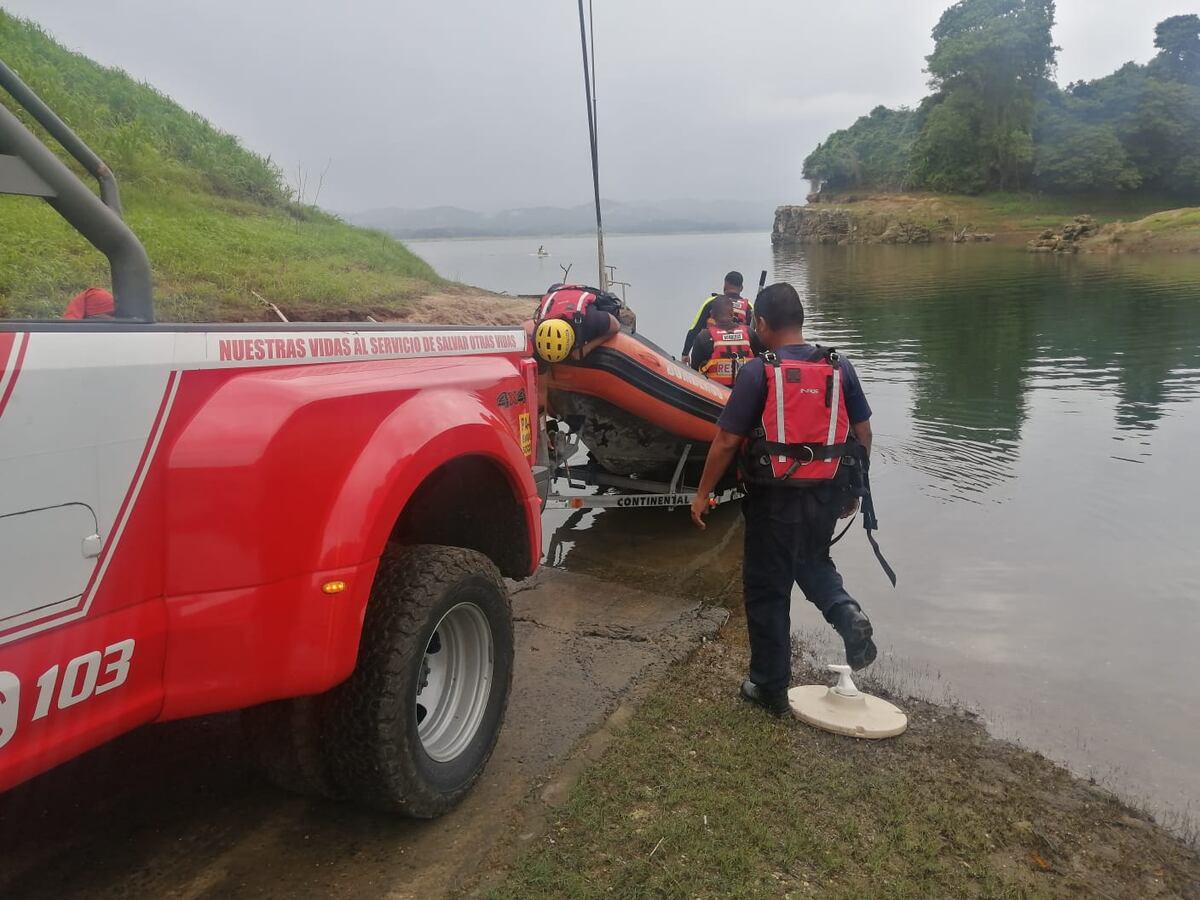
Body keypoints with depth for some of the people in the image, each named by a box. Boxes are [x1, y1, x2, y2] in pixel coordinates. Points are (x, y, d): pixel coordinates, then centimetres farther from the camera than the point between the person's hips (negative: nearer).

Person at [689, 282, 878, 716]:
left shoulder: (758, 372, -11)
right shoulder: (839, 368, 2)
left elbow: (727, 442, -11)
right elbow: (863, 432, 8)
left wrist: (702, 494, 0)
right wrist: (853, 487, 21)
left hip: (776, 497, -5)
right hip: (827, 494, 5)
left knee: (767, 591, 10)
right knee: (813, 562, 30)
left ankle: (770, 688, 20)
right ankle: (847, 613, 1)